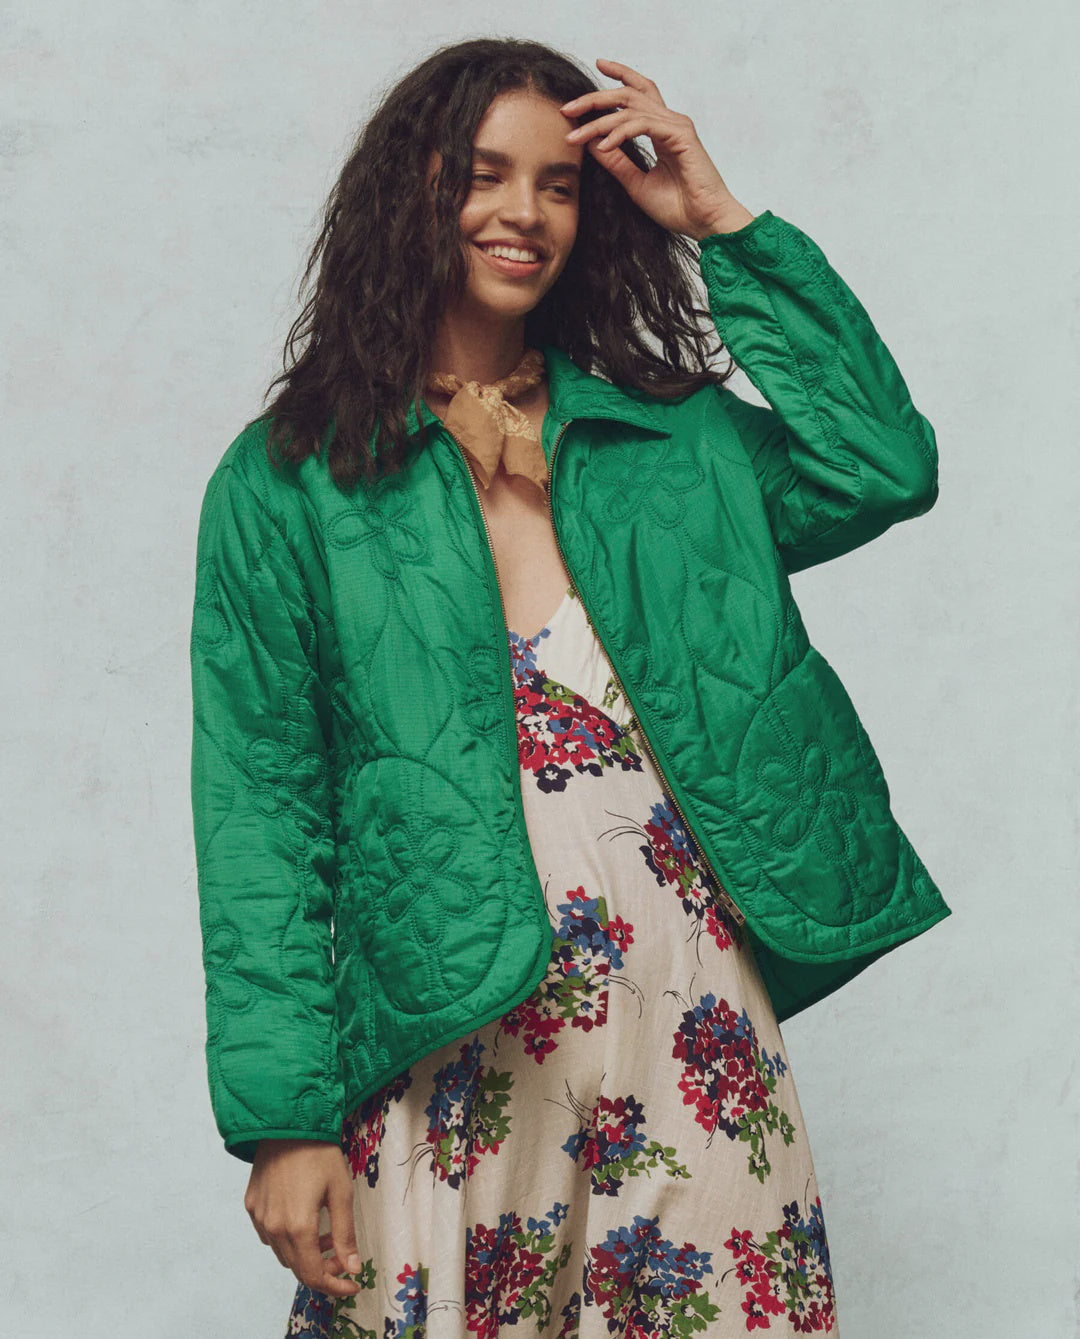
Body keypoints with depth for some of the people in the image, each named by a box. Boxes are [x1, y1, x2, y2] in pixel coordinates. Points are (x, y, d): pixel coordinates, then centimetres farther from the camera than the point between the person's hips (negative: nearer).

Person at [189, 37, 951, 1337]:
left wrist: (728, 227, 1)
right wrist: (285, 1118, -9)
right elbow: (261, 813, -3)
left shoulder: (674, 437, 11)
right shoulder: (288, 481, 1)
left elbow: (887, 468, -3)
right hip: (450, 1053, -2)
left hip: (691, 1031, 3)